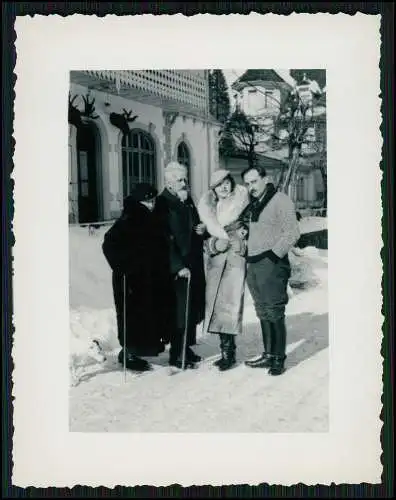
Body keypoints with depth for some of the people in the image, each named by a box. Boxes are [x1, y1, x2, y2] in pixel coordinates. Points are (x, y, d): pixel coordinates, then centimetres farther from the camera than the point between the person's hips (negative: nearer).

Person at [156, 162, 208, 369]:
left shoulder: (188, 200, 14)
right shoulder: (163, 203, -10)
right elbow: (166, 239, -16)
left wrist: (202, 230, 3)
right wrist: (179, 266, -20)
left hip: (194, 266, 8)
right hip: (177, 269, -8)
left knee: (193, 308, 13)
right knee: (179, 310, -3)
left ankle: (186, 348, 27)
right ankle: (176, 354, 8)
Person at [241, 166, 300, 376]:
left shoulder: (280, 200, -7)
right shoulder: (252, 205, 16)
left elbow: (292, 233, -12)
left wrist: (273, 254, -15)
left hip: (272, 265, -8)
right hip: (253, 266, 8)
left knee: (274, 314, -3)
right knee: (263, 313, 12)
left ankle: (279, 359, 5)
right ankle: (268, 355, 21)